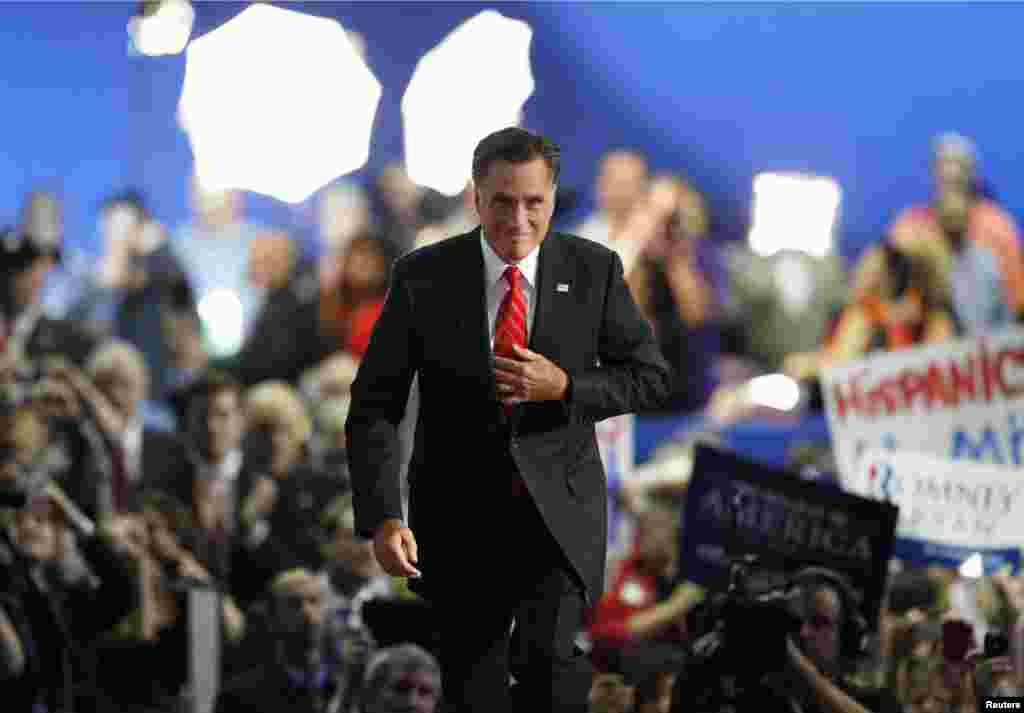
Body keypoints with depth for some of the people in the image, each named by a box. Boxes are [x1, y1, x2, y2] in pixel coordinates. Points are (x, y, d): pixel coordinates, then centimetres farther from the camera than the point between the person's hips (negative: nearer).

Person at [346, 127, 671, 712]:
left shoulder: (594, 270, -5)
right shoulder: (423, 276, -8)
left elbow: (651, 377, 2)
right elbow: (374, 406, -7)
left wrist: (564, 387, -17)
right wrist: (383, 518, -20)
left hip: (559, 509, -1)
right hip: (460, 518, 1)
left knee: (548, 654, -21)